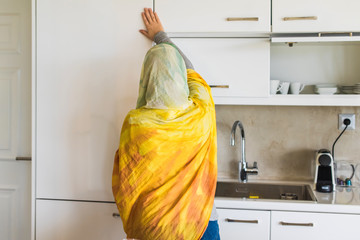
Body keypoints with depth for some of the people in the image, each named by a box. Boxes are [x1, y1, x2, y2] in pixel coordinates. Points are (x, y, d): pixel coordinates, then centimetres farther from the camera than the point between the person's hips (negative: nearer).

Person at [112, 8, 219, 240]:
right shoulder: (202, 112, -10)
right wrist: (161, 36, 25)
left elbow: (125, 181, -8)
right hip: (202, 220, 2)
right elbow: (190, 71, 11)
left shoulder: (136, 123, -16)